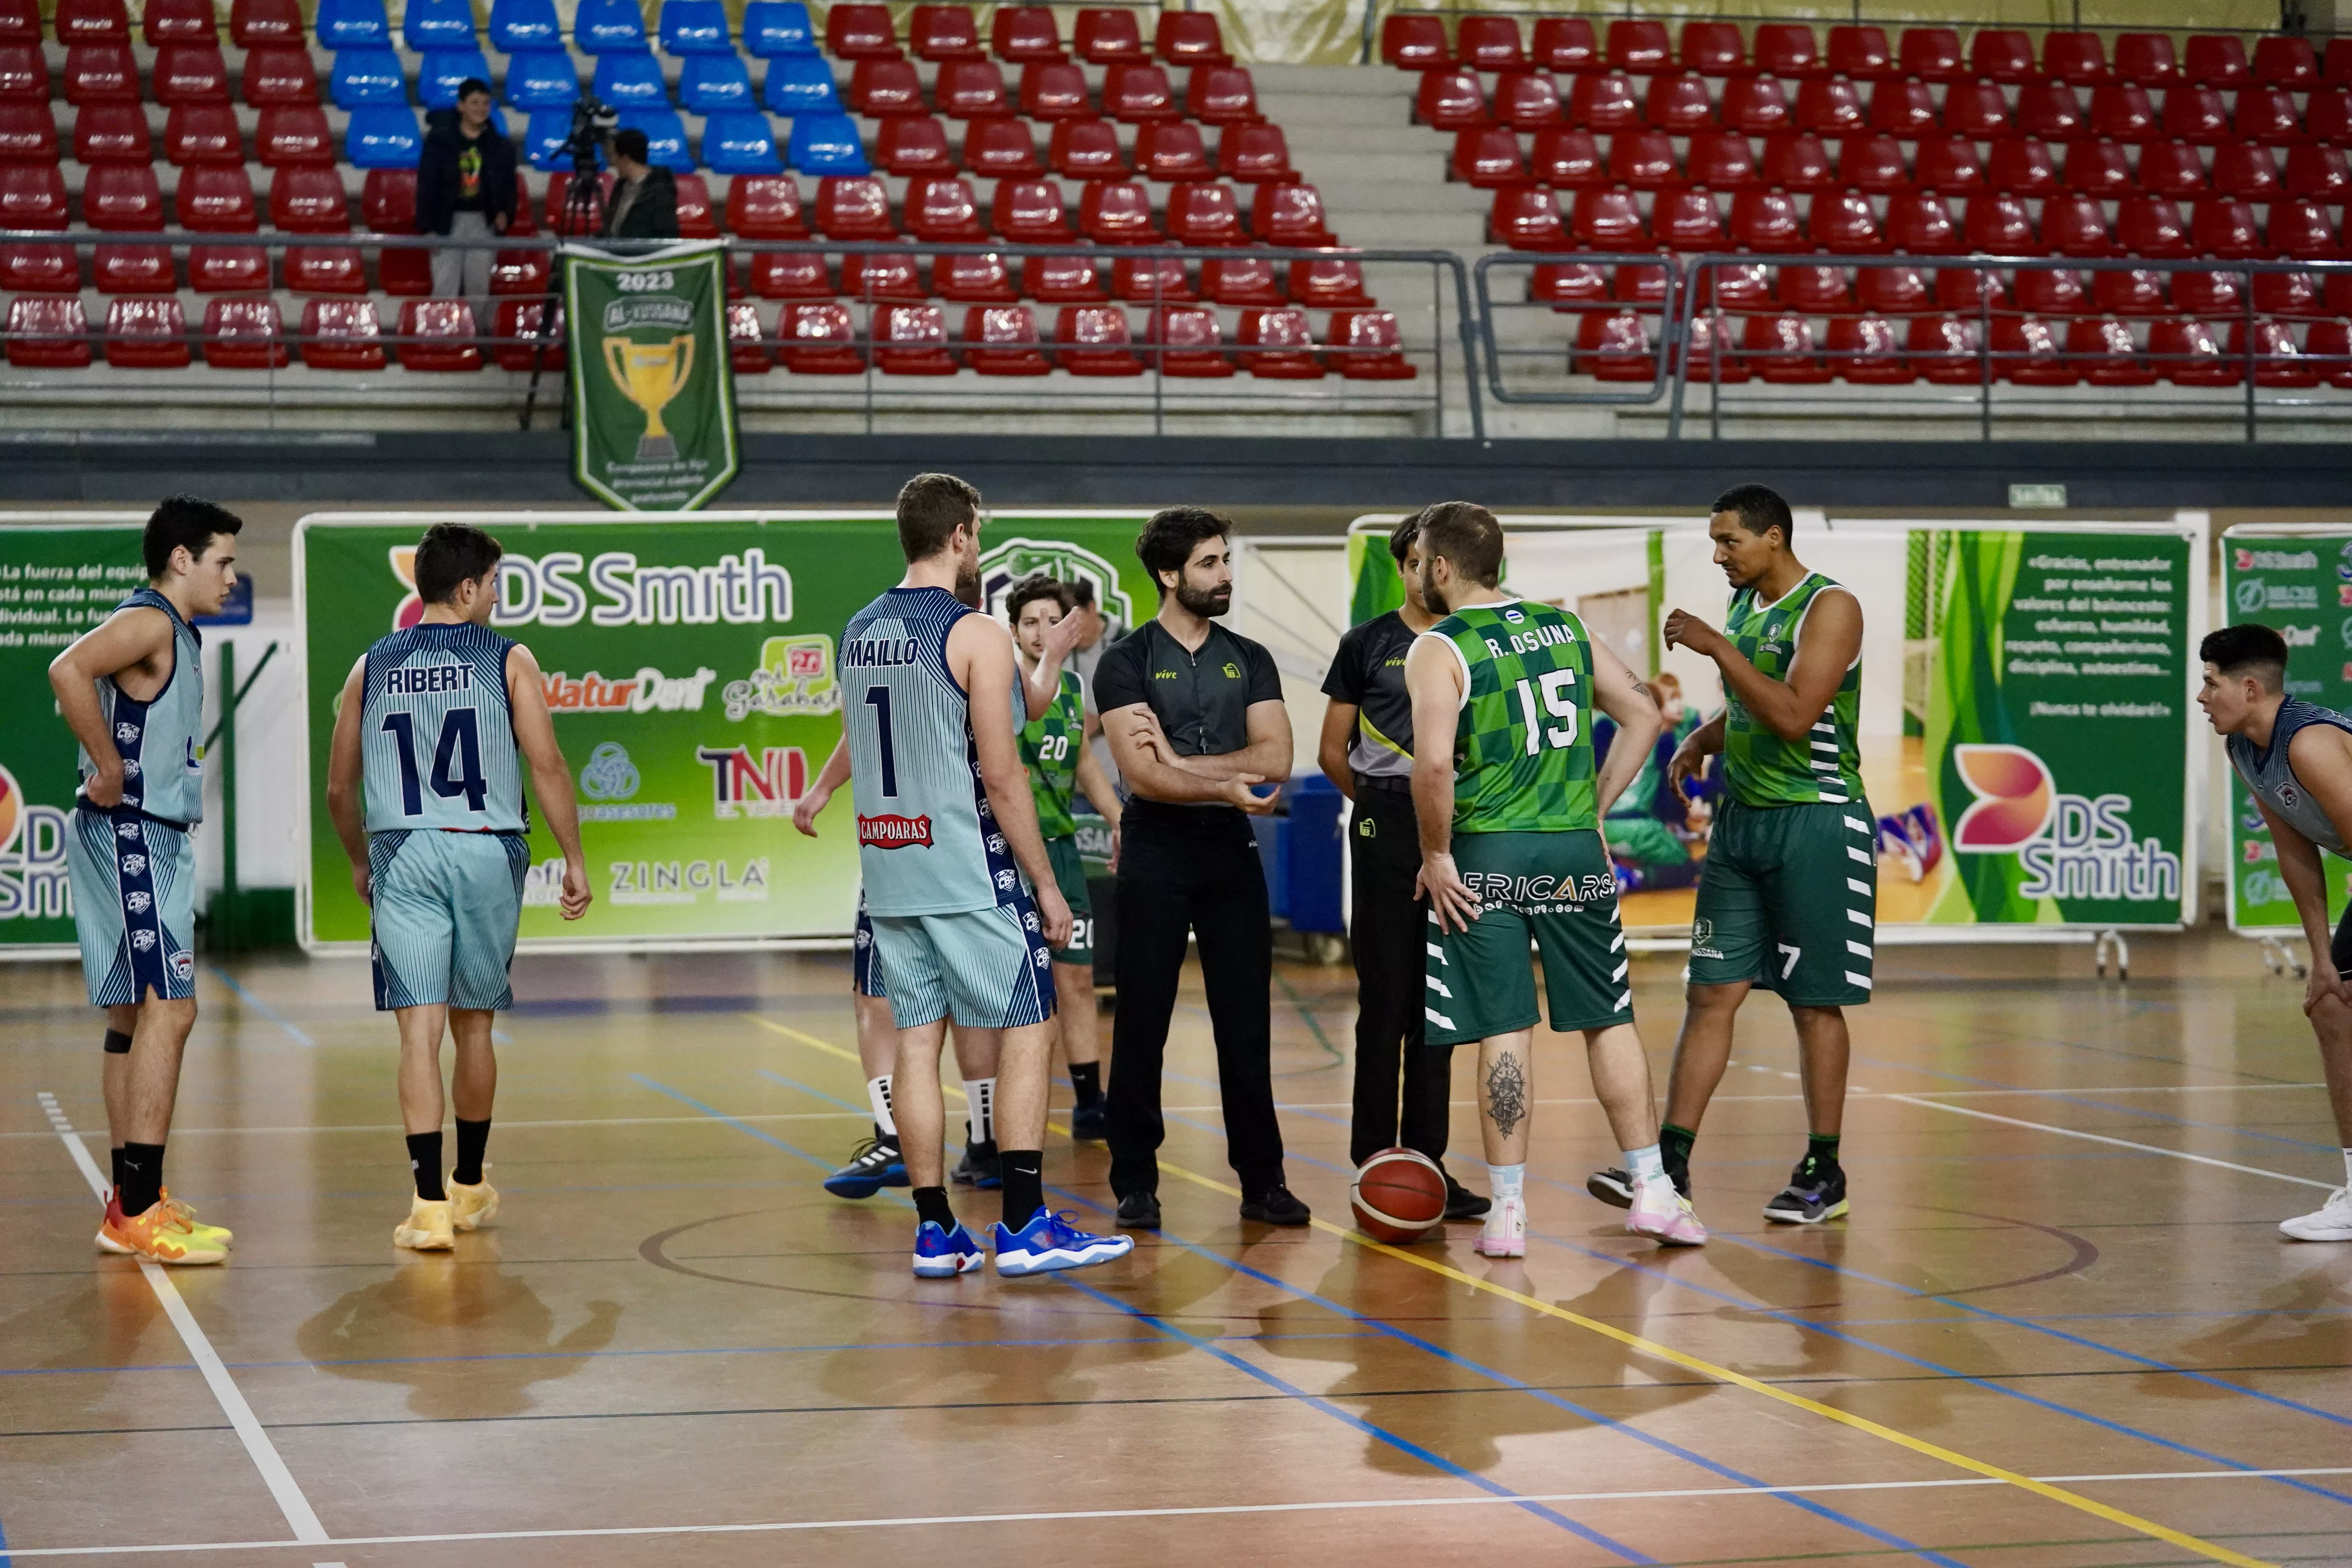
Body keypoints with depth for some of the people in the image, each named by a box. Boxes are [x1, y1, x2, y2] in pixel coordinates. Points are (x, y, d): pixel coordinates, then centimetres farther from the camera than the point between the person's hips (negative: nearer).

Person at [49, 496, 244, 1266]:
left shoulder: (180, 634, 18)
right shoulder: (147, 620, -13)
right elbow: (69, 669, -30)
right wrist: (110, 771, -24)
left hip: (155, 841, 11)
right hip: (130, 835, -11)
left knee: (134, 1018, 12)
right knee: (167, 1011, -14)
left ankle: (132, 1200, 18)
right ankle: (138, 1213, -16)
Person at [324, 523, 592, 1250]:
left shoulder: (372, 668, 9)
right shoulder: (508, 661, 1)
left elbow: (339, 789, 12)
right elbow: (547, 766, -6)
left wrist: (360, 862, 28)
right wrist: (574, 859, 1)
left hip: (402, 854, 0)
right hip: (487, 851, 0)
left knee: (420, 1028, -4)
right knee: (474, 1024, 15)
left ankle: (430, 1202, -15)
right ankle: (469, 1185, 31)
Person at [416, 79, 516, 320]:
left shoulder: (501, 146, 7)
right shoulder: (440, 140, -2)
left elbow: (509, 185, 12)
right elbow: (427, 185, -3)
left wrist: (506, 214, -8)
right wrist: (428, 227, -8)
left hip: (483, 221, 3)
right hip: (449, 219, -3)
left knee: (479, 287, 7)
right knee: (445, 287, -4)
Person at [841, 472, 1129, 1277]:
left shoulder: (858, 632, 11)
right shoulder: (977, 635, -11)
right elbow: (1000, 775, -14)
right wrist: (1045, 884, -8)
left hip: (887, 864, 7)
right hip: (968, 870, -7)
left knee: (916, 1037, 8)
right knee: (1026, 1029, 1)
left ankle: (934, 1230, 8)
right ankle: (1025, 1226, -3)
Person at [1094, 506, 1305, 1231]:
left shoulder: (1250, 660, 10)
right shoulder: (1127, 662, -2)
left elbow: (1275, 757, -4)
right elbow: (1141, 773, -14)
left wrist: (1181, 762, -12)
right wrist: (1224, 787, -26)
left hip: (1231, 852, 3)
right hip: (1156, 853, -3)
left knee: (1246, 1024, 4)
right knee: (1141, 1024, 1)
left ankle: (1262, 1180, 11)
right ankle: (1135, 1184, 8)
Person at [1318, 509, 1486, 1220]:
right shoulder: (1367, 644, 3)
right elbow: (1333, 750, 7)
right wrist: (1385, 802, 9)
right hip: (1386, 828, -3)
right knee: (1385, 996, -2)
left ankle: (1427, 1162, 12)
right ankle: (1375, 1162, 2)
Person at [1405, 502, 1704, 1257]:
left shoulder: (1438, 649, -8)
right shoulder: (1566, 627, 9)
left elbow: (1434, 764, -21)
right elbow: (1643, 715, 11)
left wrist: (1437, 854, -9)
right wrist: (1595, 806, 13)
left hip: (1488, 856, -4)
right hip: (1576, 851, 4)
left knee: (1504, 1030, 0)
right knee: (1609, 1020, 12)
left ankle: (1507, 1210, 3)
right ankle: (1653, 1191, 13)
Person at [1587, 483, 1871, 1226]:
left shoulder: (1829, 608, -12)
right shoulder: (1743, 607, 12)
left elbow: (1794, 716, -23)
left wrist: (1718, 648, -21)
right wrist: (1699, 741, 6)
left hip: (1816, 822, -7)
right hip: (1741, 818, 7)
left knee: (1815, 1001, 0)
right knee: (1712, 992, 3)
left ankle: (1824, 1172, 10)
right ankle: (1671, 1166, 2)